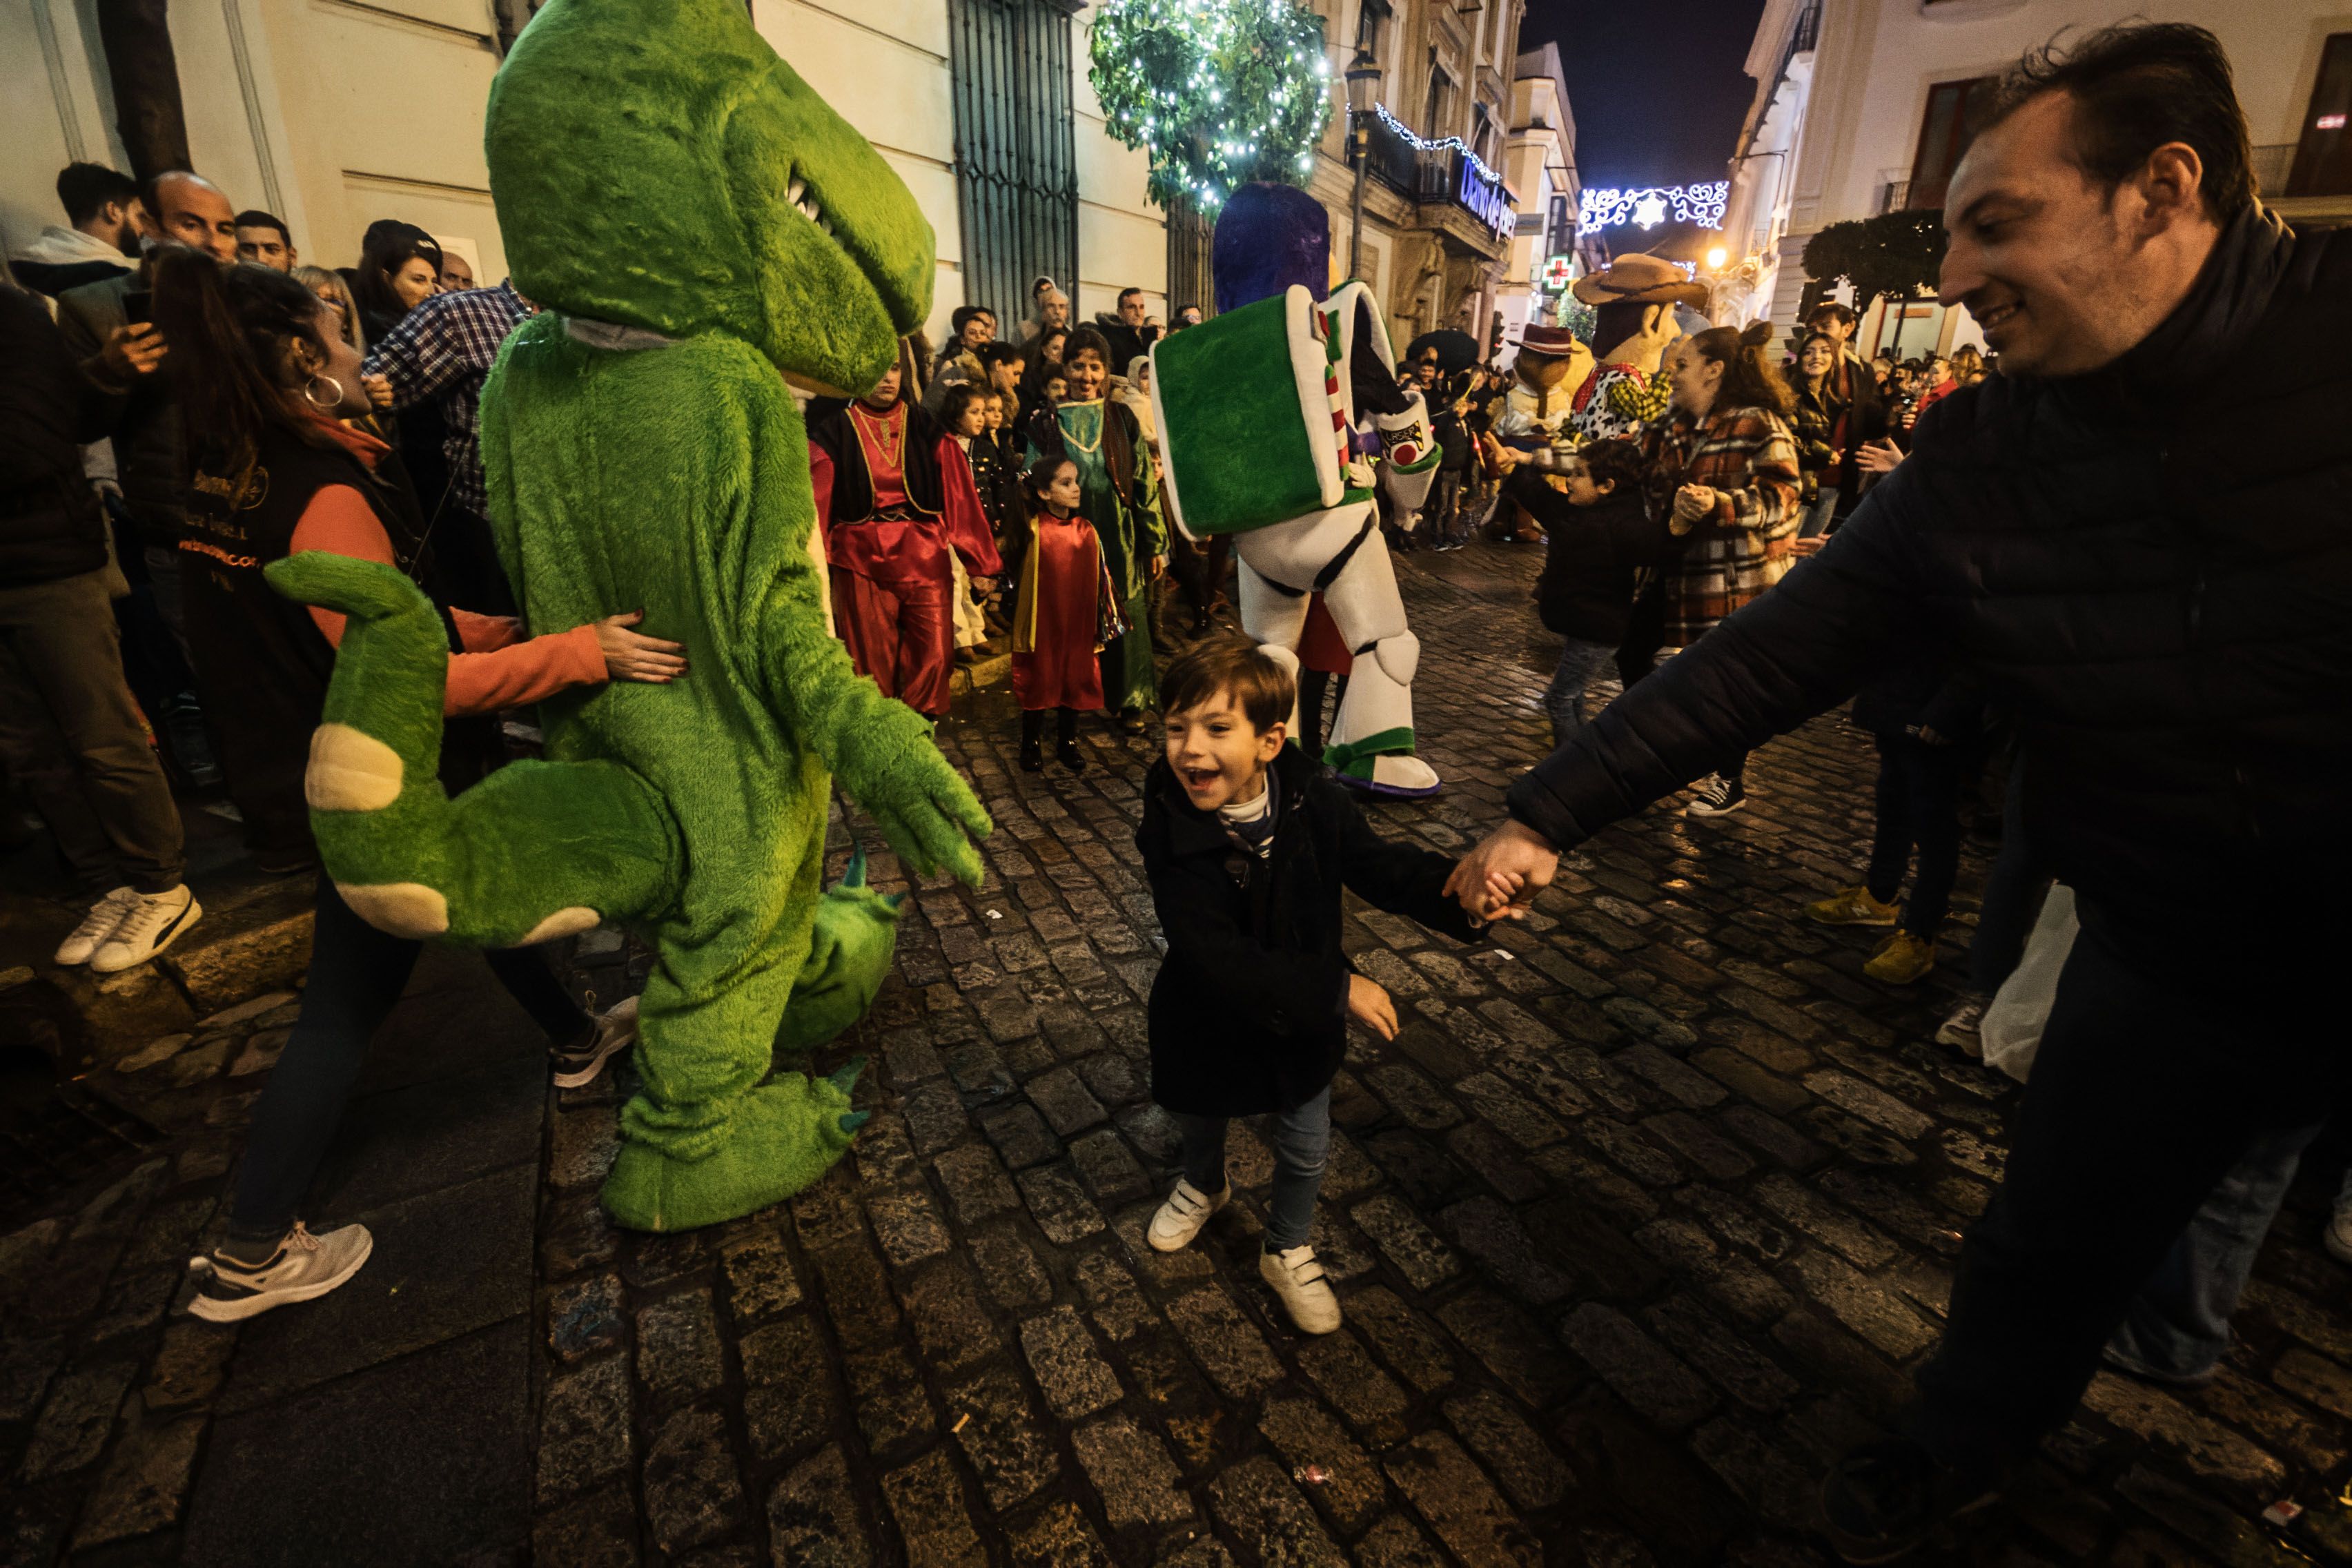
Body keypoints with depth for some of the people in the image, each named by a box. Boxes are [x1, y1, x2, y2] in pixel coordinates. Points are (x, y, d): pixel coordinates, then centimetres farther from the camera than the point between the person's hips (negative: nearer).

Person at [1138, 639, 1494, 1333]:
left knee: (1305, 1151, 18)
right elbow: (1214, 957, -34)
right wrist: (1336, 988, -38)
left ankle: (1287, 1251, 50)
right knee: (1197, 1119, 28)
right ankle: (1204, 1186, 65)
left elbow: (1381, 867, -16)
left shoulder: (1314, 802, -22)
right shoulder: (1170, 832, -29)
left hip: (1306, 1020, 1)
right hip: (1209, 1017, -1)